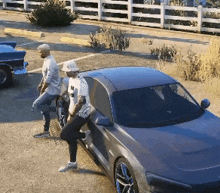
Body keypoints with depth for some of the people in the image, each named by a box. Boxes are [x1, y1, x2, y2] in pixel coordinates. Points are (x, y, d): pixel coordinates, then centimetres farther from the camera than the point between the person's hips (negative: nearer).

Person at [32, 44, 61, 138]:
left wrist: (42, 90, -10)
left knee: (36, 105, -14)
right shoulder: (47, 60, 9)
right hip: (49, 90, 10)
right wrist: (40, 84, 13)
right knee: (44, 110, 14)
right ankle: (46, 132, 24)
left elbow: (48, 81, -23)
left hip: (52, 91, -10)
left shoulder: (50, 63, -23)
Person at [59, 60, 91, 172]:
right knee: (71, 137, 13)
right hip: (75, 113, 10)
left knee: (64, 134, -15)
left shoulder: (80, 83, -23)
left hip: (81, 115, -10)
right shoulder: (72, 80, 8)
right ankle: (72, 163, 24)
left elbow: (81, 102, -26)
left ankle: (85, 135, 4)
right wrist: (70, 113, 15)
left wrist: (71, 115, -17)